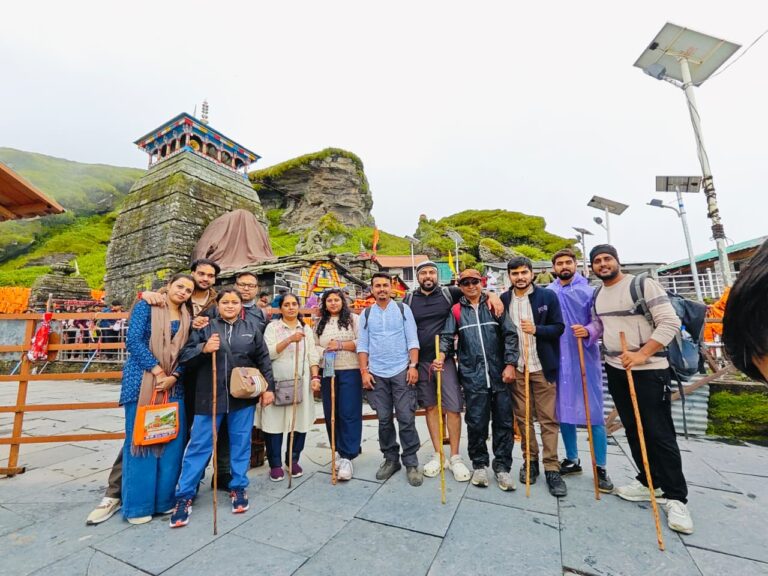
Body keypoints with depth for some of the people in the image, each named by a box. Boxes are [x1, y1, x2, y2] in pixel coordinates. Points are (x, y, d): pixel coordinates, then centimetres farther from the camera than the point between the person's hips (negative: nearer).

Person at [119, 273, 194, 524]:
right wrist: (157, 371, -14)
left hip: (173, 384, 4)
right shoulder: (146, 307, -1)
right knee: (140, 438, 4)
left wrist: (173, 376, -9)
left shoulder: (187, 318, 10)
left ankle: (164, 498, 23)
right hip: (142, 381, -4)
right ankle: (137, 504, 20)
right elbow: (134, 340, -11)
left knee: (172, 440, 7)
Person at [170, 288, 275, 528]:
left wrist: (269, 387, 1)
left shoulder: (250, 327, 5)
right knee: (199, 445, 7)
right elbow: (185, 356, -1)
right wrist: (203, 349, -21)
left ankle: (238, 487, 30)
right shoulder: (205, 327, 2)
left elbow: (263, 359, 6)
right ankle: (184, 495, 24)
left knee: (240, 443, 12)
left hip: (243, 396, 1)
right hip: (210, 396, -1)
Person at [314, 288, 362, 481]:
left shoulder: (353, 319, 2)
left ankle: (347, 457, 5)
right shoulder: (320, 324, 16)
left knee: (349, 414, -5)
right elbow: (314, 347, 12)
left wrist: (341, 345, -13)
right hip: (328, 373, 5)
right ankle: (342, 452, 26)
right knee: (331, 414, 9)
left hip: (350, 372, -4)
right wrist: (324, 351, -7)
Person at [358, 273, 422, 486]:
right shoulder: (366, 314, 8)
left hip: (401, 371, -2)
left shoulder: (403, 309, 3)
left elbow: (412, 340, -1)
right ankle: (390, 459, 26)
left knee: (406, 419, 1)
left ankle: (411, 463, 14)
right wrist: (364, 371, -2)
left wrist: (413, 366, -10)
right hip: (377, 374, 2)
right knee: (384, 420, 10)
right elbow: (362, 345, 6)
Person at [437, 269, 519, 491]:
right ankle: (479, 464, 26)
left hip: (500, 374, 1)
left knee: (503, 422, 8)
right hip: (473, 376, 0)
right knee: (476, 423, 6)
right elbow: (447, 336, 1)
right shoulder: (456, 311, 6)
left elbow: (510, 334, 2)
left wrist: (510, 364, -6)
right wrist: (442, 355, -19)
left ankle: (502, 467, 25)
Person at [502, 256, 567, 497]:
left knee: (548, 418, 4)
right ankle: (530, 460, 25)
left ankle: (552, 468, 16)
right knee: (522, 417, 10)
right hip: (516, 368, 2)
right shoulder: (503, 300, 3)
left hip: (542, 367, -1)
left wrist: (536, 329, -19)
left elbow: (559, 327, 0)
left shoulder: (547, 296, -1)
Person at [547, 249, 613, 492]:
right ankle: (572, 460, 27)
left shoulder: (588, 291, 0)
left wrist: (588, 331, -26)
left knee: (594, 413, 2)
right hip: (558, 360, 3)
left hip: (584, 358, -2)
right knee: (563, 411, 11)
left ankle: (600, 468, 16)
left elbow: (599, 320, -7)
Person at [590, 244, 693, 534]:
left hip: (649, 370, -6)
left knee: (660, 434, -1)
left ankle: (675, 497, 15)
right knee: (633, 431, 14)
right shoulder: (597, 296, 8)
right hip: (615, 371, 7)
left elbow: (670, 322, -17)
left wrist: (642, 354, -24)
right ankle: (650, 483, 30)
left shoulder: (642, 284, -12)